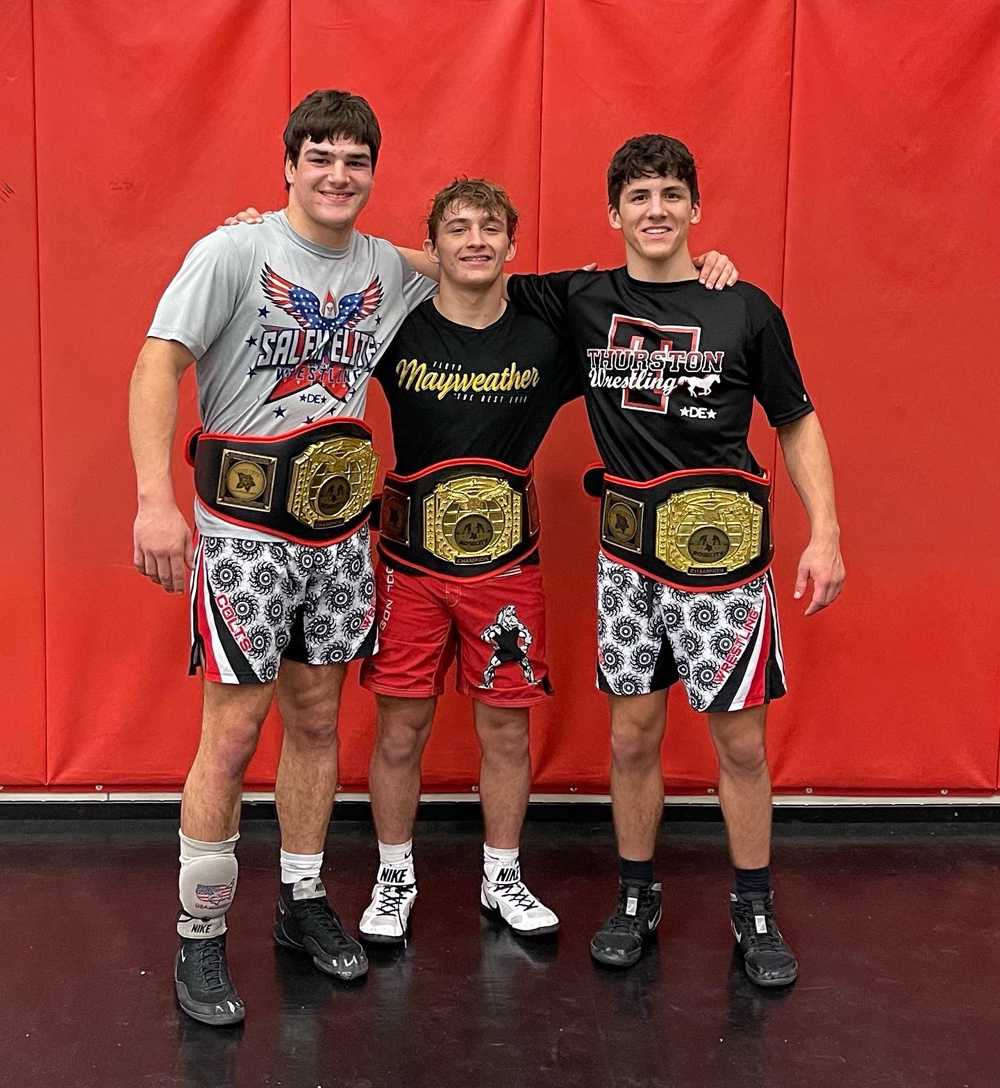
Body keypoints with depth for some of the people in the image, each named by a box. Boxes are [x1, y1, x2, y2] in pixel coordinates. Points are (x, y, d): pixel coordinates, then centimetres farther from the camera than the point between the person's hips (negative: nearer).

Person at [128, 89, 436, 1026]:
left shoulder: (388, 269, 8)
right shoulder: (234, 253, -8)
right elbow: (159, 361, -16)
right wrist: (155, 497, -28)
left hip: (340, 526, 5)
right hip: (244, 528, -5)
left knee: (316, 719, 13)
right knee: (233, 733, -4)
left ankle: (302, 900, 29)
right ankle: (199, 939, 10)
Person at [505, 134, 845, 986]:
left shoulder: (746, 309, -2)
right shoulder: (583, 301, 2)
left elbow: (797, 423, 5)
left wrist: (825, 534, -3)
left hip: (722, 554, -2)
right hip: (629, 551, 2)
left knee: (741, 739, 4)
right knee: (633, 736, 9)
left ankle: (755, 912, 21)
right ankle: (637, 899, 26)